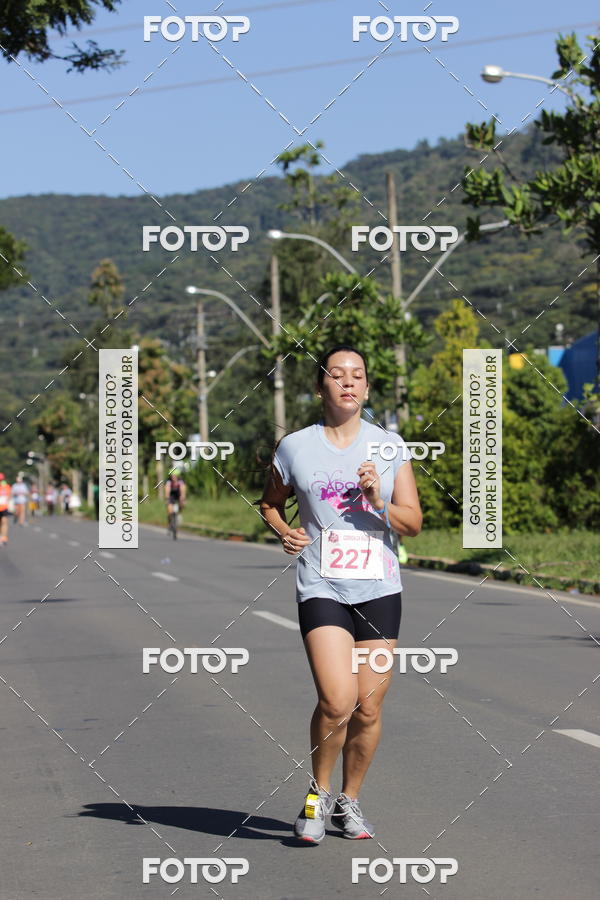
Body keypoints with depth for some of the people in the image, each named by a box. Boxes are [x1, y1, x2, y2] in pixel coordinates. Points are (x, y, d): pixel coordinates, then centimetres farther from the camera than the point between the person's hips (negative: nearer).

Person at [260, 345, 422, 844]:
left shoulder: (390, 446, 6)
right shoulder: (295, 447, 3)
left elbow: (413, 521, 4)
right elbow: (270, 502, 20)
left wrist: (378, 501, -14)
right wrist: (284, 532, 0)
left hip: (379, 590, 2)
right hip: (322, 590, -2)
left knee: (368, 708, 3)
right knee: (337, 700, -18)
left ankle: (349, 799, 25)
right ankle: (319, 792, 6)